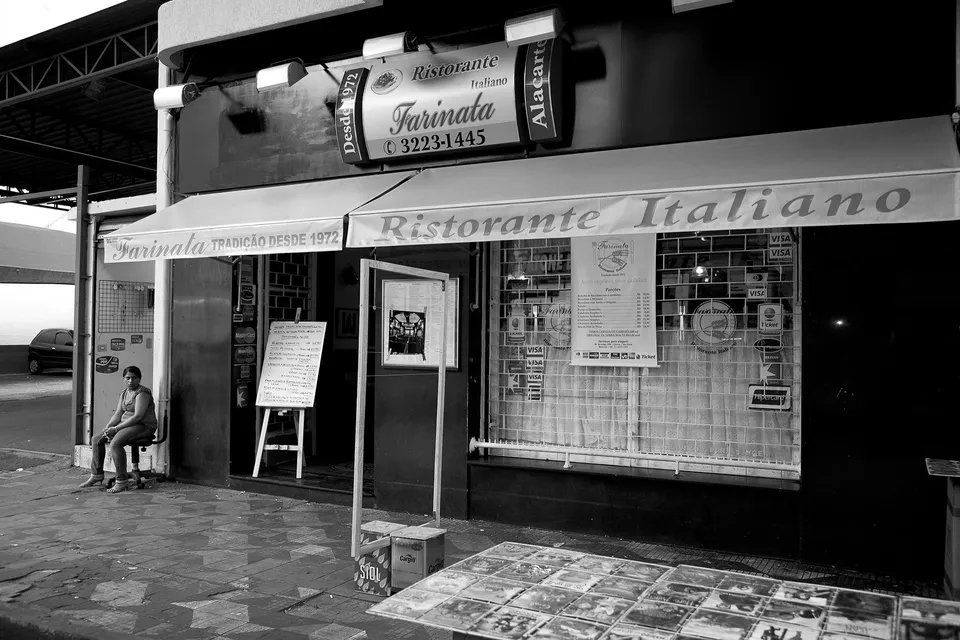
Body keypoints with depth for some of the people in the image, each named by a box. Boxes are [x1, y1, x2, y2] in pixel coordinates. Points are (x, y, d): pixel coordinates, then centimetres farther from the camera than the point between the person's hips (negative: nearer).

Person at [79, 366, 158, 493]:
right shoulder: (124, 393, 14)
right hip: (125, 424, 9)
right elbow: (118, 413, 12)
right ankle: (96, 475, 15)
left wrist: (116, 429, -21)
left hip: (144, 426, -9)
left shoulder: (142, 393, -14)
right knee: (97, 439, 4)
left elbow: (138, 416, -22)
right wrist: (107, 427, -7)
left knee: (115, 443, -30)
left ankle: (122, 482, -25)